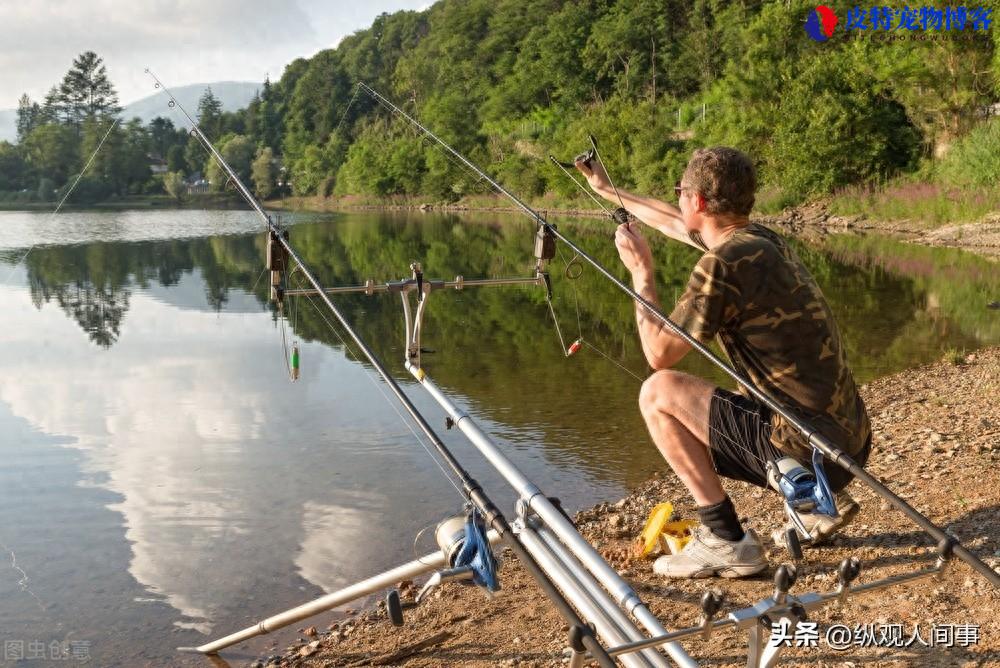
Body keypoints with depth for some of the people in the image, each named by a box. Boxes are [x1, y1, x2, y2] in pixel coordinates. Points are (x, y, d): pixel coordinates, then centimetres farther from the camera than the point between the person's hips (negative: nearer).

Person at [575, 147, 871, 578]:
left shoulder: (724, 264, -18)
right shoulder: (761, 239, 9)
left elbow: (659, 354, -9)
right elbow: (676, 224, 27)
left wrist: (641, 272, 1)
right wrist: (609, 191, 39)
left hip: (809, 450, -9)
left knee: (659, 394, -5)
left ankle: (725, 541, -2)